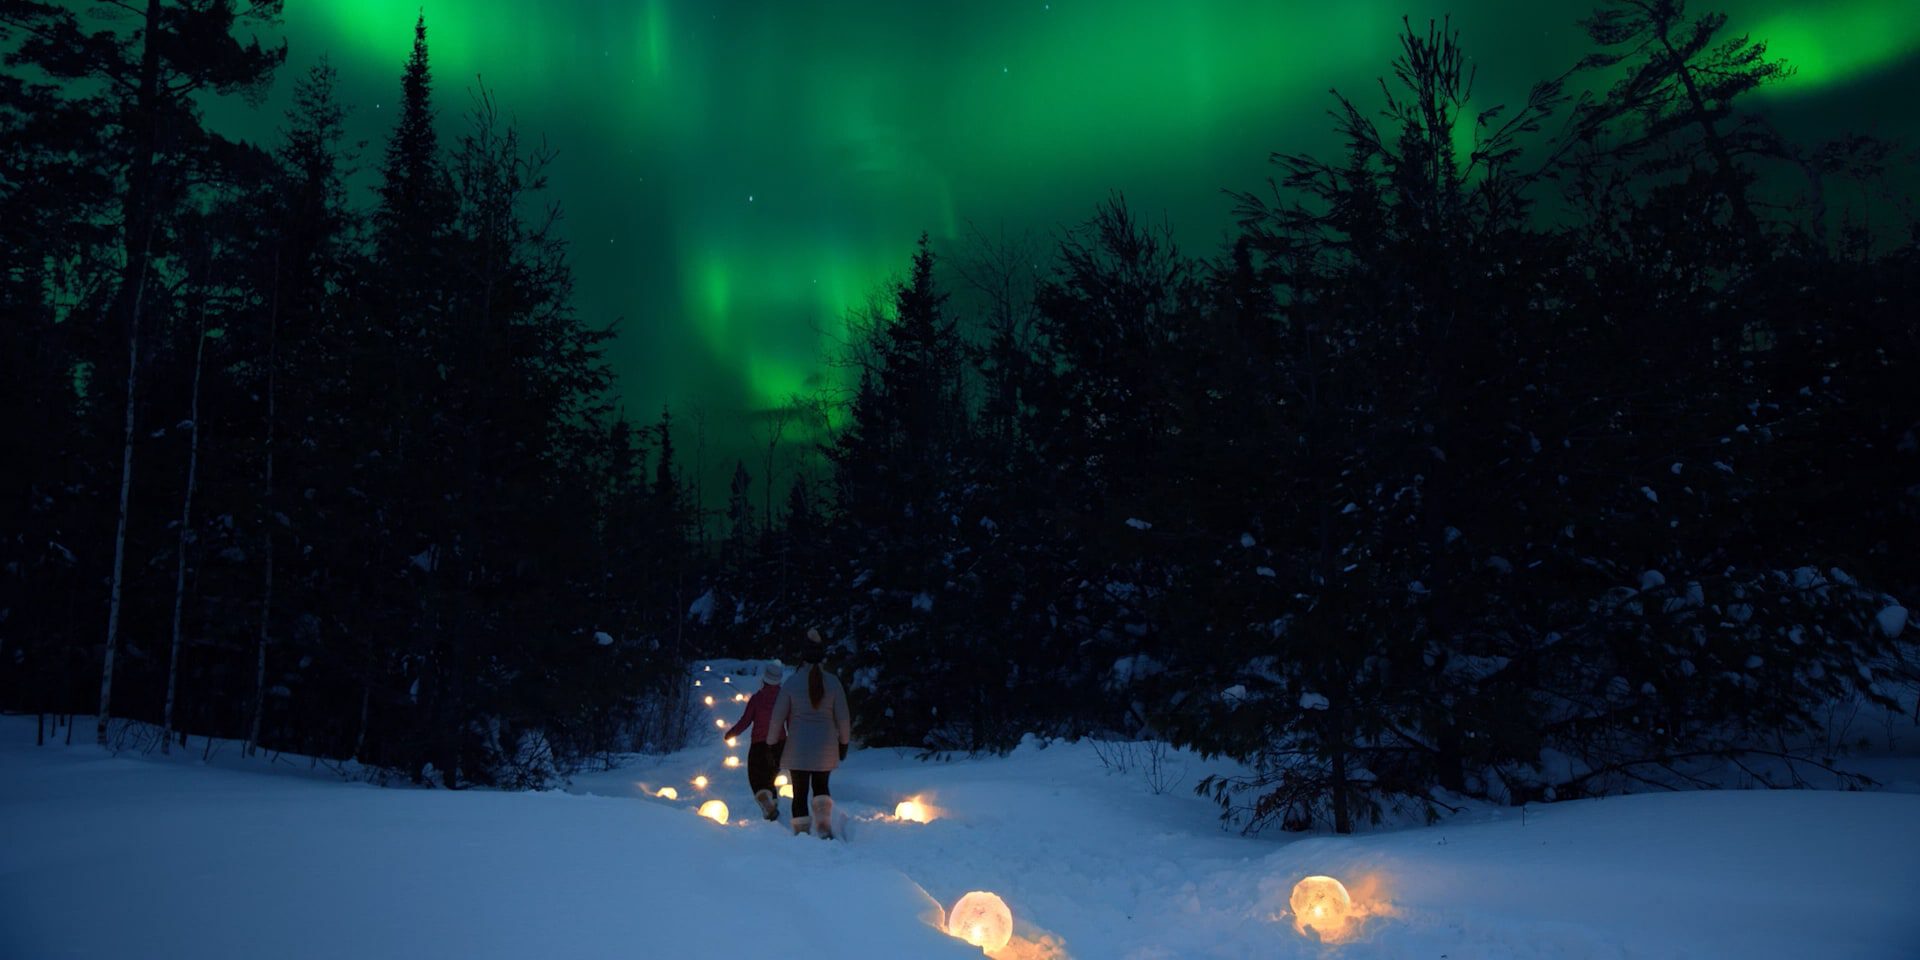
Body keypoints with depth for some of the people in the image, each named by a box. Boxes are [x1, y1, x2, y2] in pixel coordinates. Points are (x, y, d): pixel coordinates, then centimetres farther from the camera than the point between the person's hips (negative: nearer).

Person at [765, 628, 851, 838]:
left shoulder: (792, 682, -6)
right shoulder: (833, 682, -2)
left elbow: (778, 716, -4)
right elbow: (843, 716, 1)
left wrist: (772, 743, 8)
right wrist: (844, 742, 14)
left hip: (798, 749, -2)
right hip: (826, 748, 2)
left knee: (800, 792, 8)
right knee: (821, 787, 21)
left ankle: (801, 833, 3)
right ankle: (824, 826, 4)